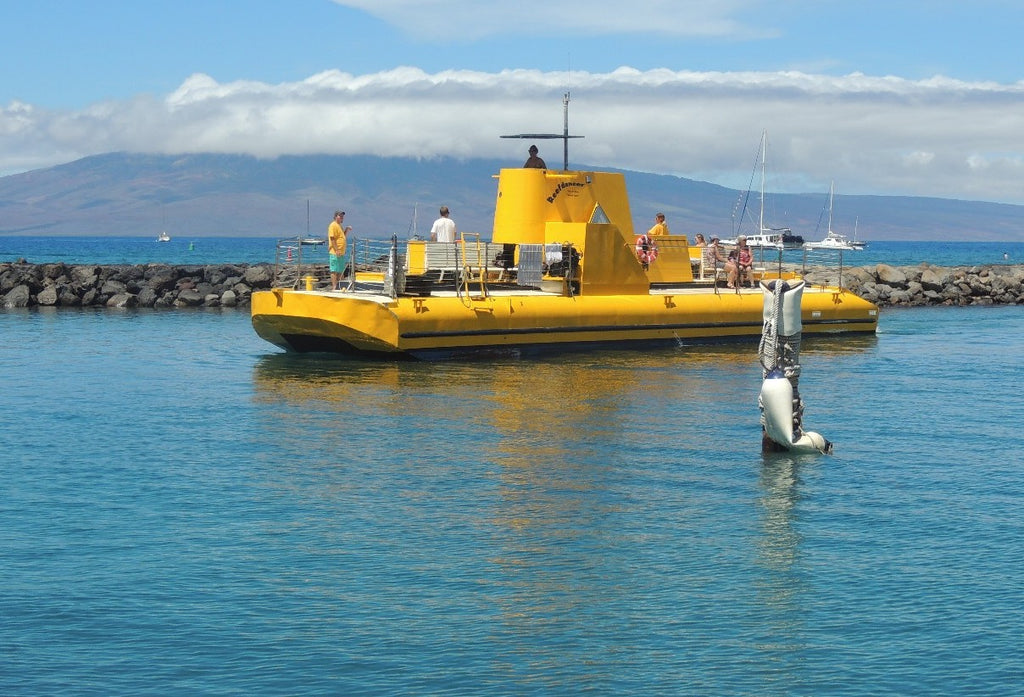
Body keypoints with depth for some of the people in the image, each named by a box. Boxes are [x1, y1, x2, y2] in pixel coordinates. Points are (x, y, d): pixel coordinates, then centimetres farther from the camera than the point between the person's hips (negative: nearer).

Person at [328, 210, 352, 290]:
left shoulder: (339, 226, 20)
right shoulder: (333, 225, -10)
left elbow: (343, 236, 30)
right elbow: (332, 238, -18)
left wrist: (347, 229, 13)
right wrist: (336, 250, -24)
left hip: (341, 253, 10)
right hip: (335, 253, -10)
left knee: (340, 271, 13)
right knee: (334, 270, -9)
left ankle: (338, 287, 19)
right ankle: (334, 287, -10)